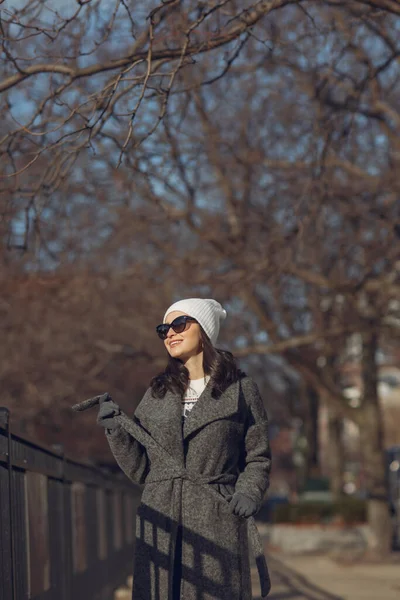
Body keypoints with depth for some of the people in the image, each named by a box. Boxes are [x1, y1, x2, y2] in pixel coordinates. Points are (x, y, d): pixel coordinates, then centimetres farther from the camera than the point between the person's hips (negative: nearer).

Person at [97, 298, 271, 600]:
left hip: (216, 524, -3)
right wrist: (116, 430, 0)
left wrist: (248, 493, -10)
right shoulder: (158, 393, 16)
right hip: (161, 526, 3)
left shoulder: (240, 389, 8)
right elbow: (140, 469, 13)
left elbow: (258, 458, 8)